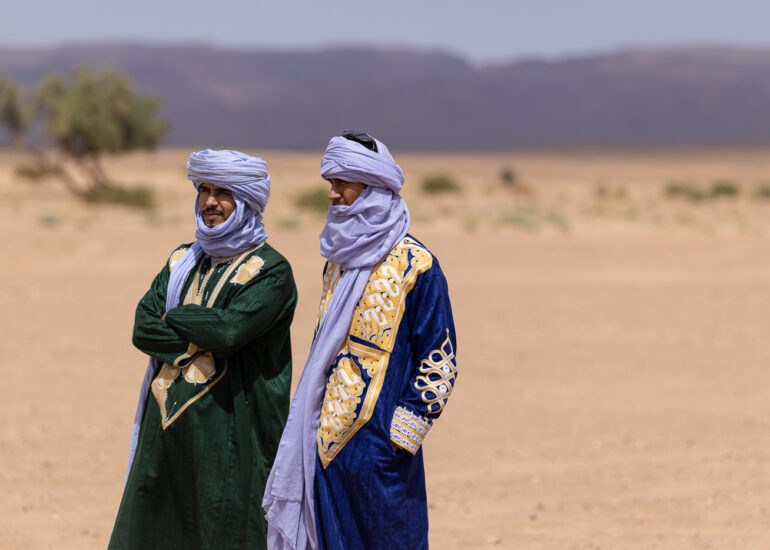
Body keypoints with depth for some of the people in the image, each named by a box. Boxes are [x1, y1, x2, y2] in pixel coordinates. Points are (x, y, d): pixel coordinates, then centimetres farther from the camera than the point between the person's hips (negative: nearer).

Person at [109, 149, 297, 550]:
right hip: (166, 428, 6)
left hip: (230, 432, -6)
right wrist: (207, 336, -10)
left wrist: (174, 318, -4)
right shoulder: (182, 262, 15)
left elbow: (230, 329, -20)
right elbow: (142, 330, 2)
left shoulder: (270, 271, -5)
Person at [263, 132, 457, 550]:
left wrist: (405, 431, -14)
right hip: (327, 435, 7)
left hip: (378, 439, -7)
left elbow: (439, 358, -11)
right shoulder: (339, 261, 14)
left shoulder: (414, 265, -10)